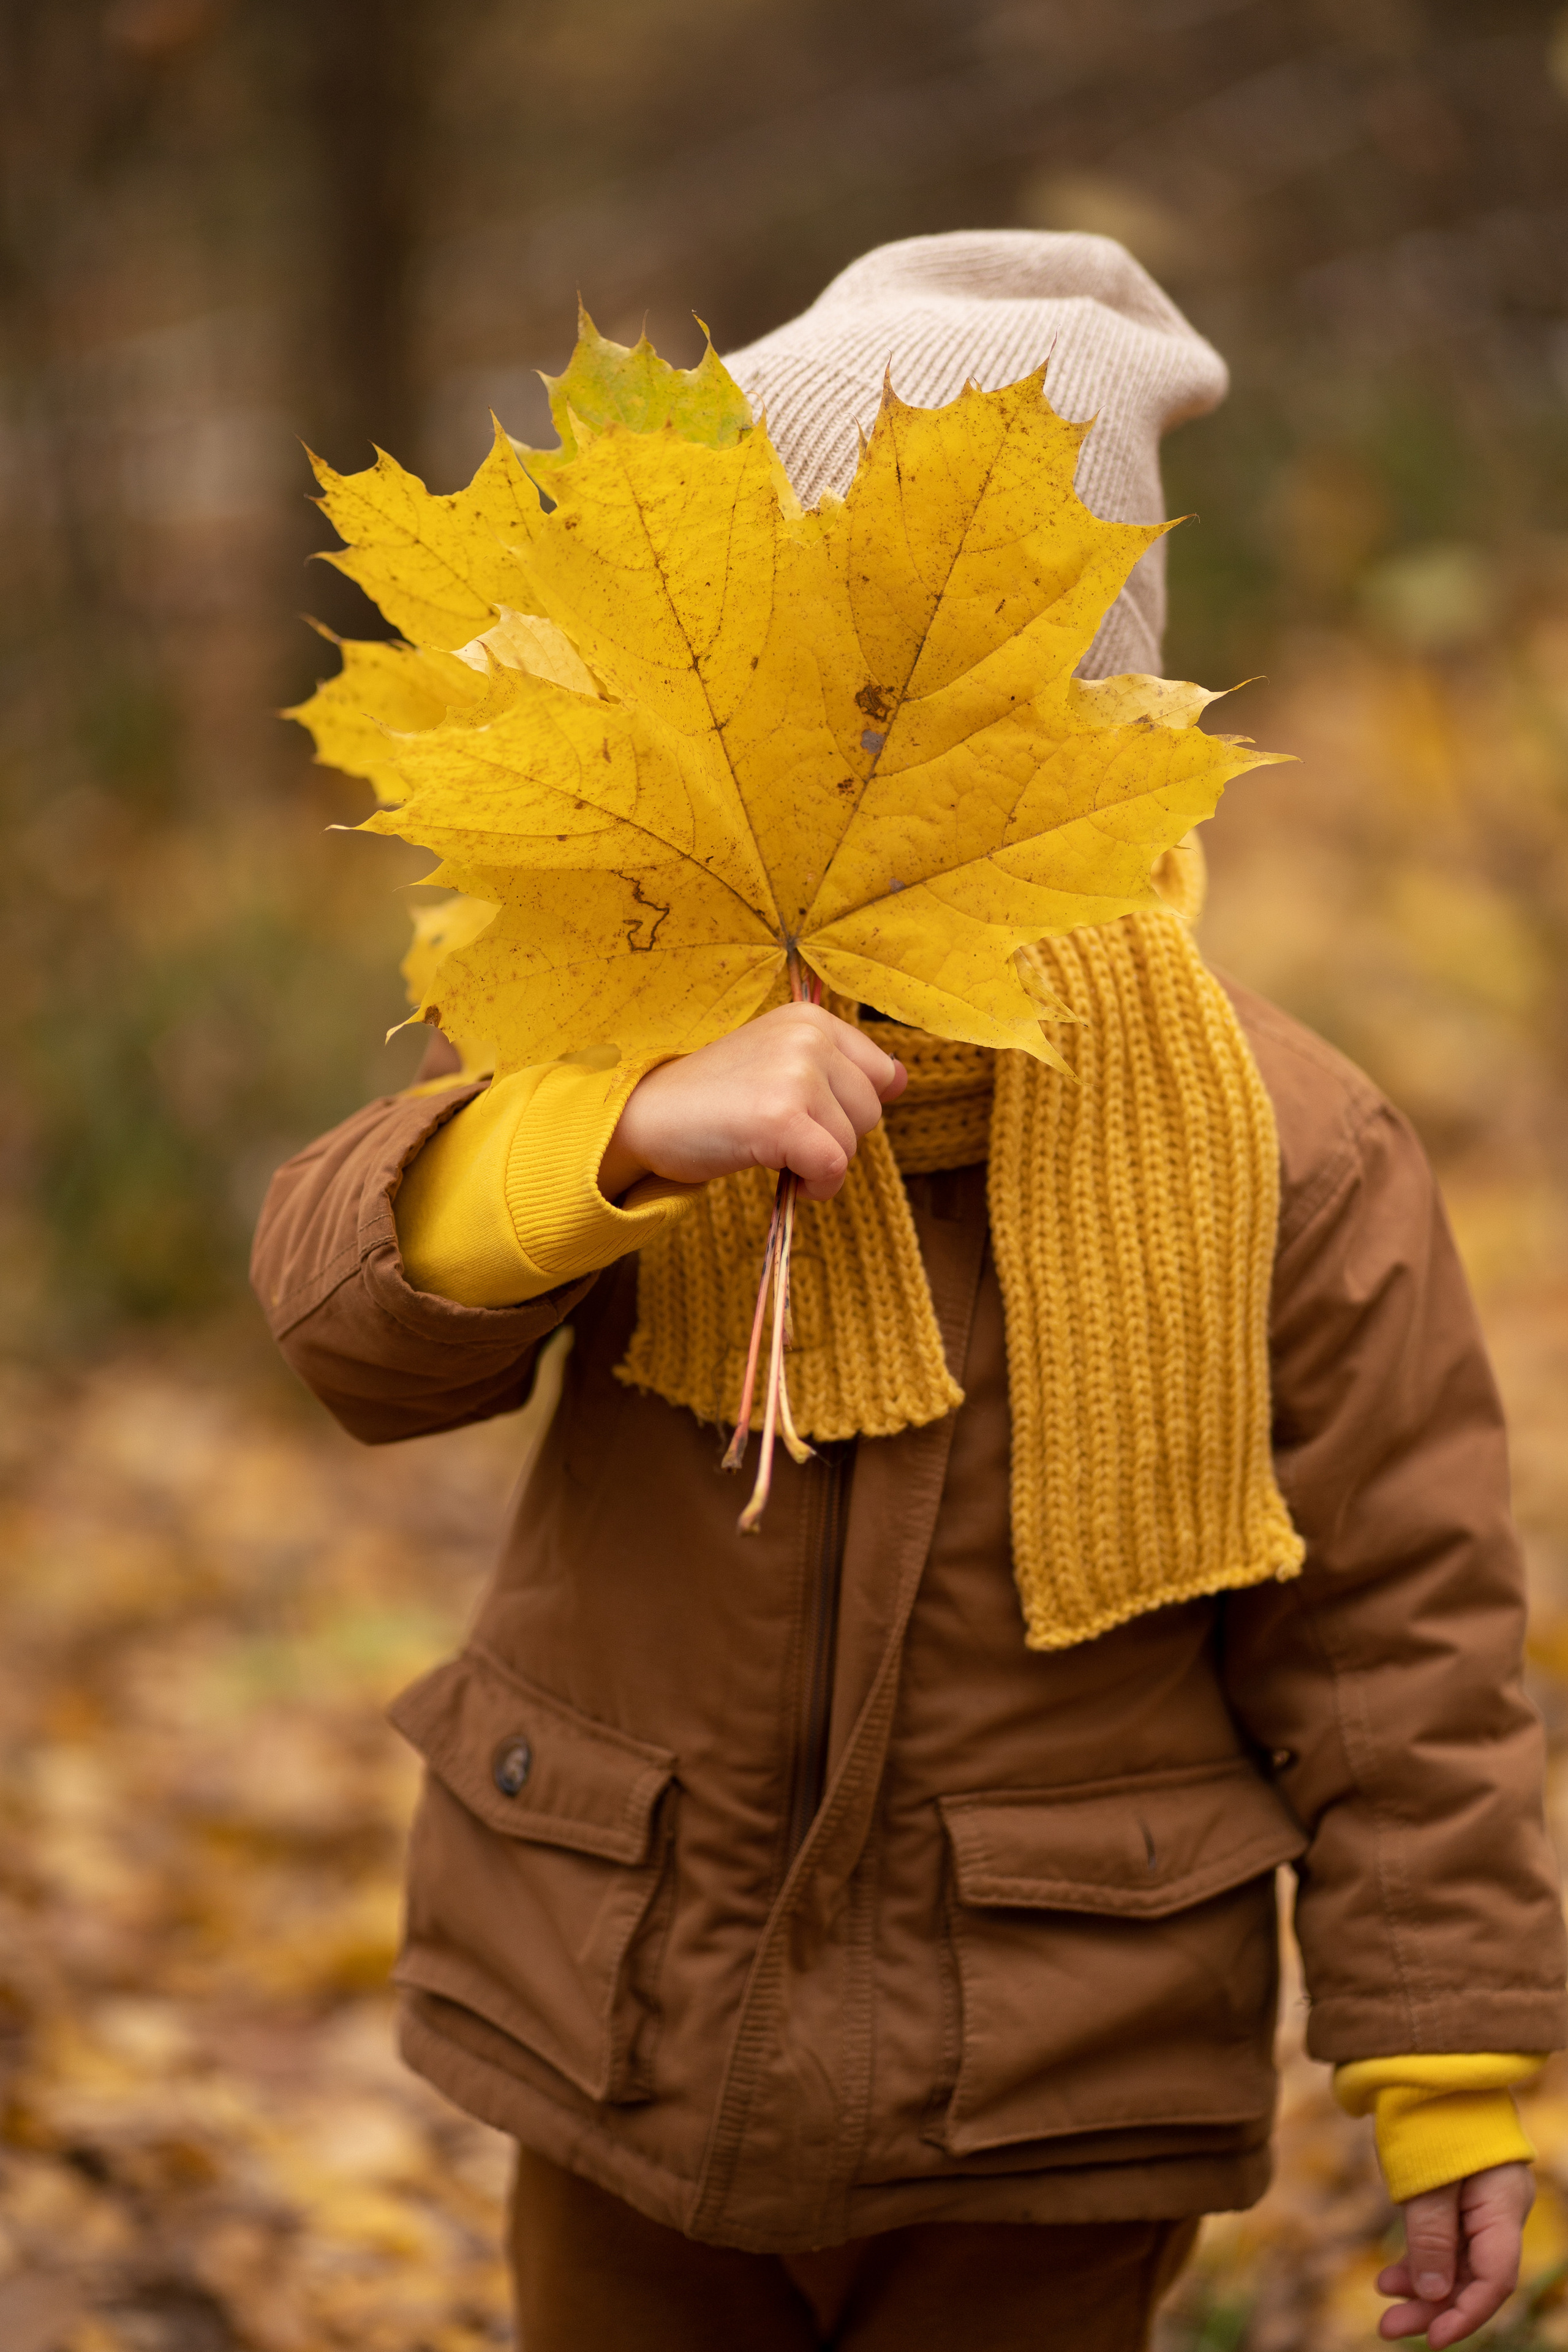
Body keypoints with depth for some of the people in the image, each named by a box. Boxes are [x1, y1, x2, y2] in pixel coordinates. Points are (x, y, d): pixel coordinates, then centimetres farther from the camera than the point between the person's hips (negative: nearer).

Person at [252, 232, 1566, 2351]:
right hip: (634, 2022, 3)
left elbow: (1393, 1629, -7)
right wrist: (633, 1135, -37)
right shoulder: (650, 1044, -5)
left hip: (1043, 2101, -3)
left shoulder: (1286, 1156, -12)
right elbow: (361, 1306, -18)